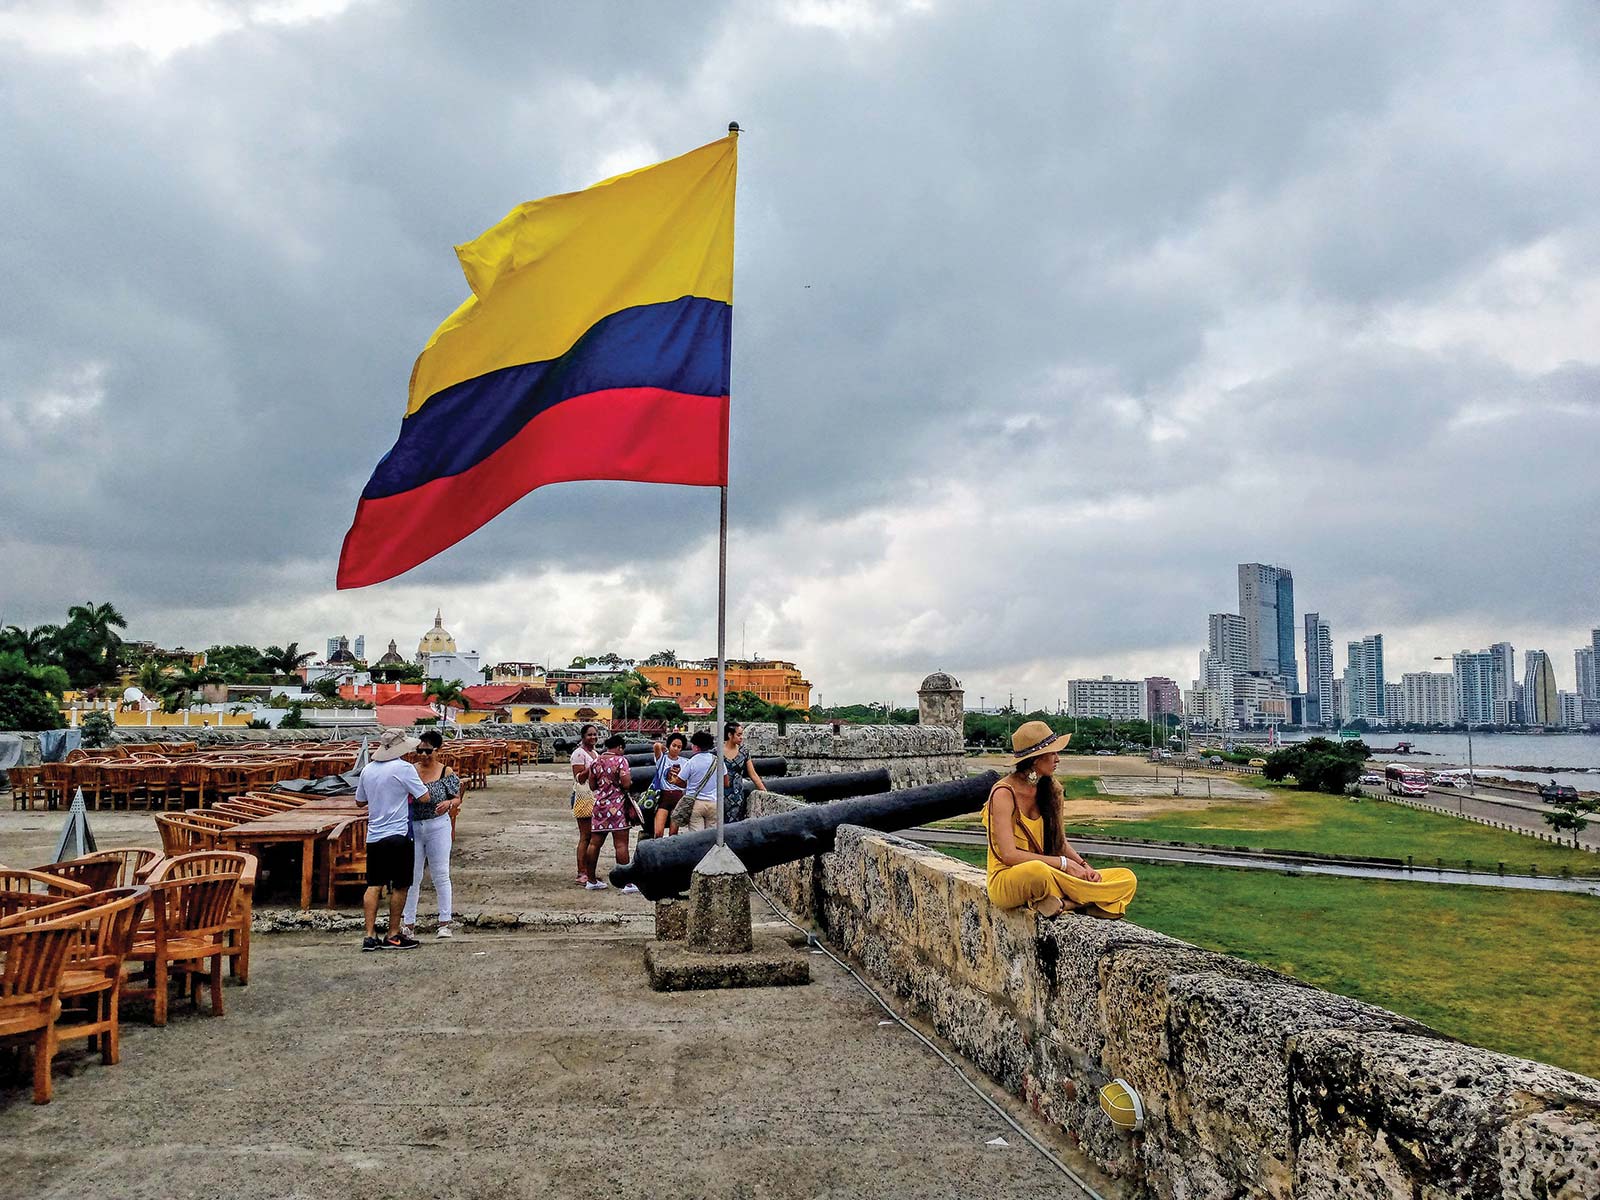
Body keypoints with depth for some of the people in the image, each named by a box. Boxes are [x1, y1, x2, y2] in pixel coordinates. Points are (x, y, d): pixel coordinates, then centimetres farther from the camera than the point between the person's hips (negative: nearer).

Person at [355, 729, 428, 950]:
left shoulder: (368, 769, 8)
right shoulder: (403, 768, -12)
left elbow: (360, 801, 19)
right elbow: (424, 797, -11)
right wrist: (407, 790, 8)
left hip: (374, 836, 6)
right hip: (397, 835, -6)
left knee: (373, 885, 9)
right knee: (400, 886, 4)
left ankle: (370, 935, 6)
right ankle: (393, 935, 9)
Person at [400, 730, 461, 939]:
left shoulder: (446, 772, -1)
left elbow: (457, 799, 2)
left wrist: (449, 803, -19)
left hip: (438, 826, -2)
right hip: (412, 827, 2)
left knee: (441, 875, 2)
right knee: (412, 877, 6)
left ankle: (444, 922, 9)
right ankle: (408, 923, 15)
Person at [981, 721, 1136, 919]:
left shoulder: (1049, 789, 7)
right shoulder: (1004, 793, -14)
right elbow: (1009, 855, -20)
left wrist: (1084, 866, -1)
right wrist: (1064, 863, -19)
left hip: (1048, 875, 7)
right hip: (1007, 882, -7)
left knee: (1127, 878, -7)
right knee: (1037, 870, -44)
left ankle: (1062, 902, -24)